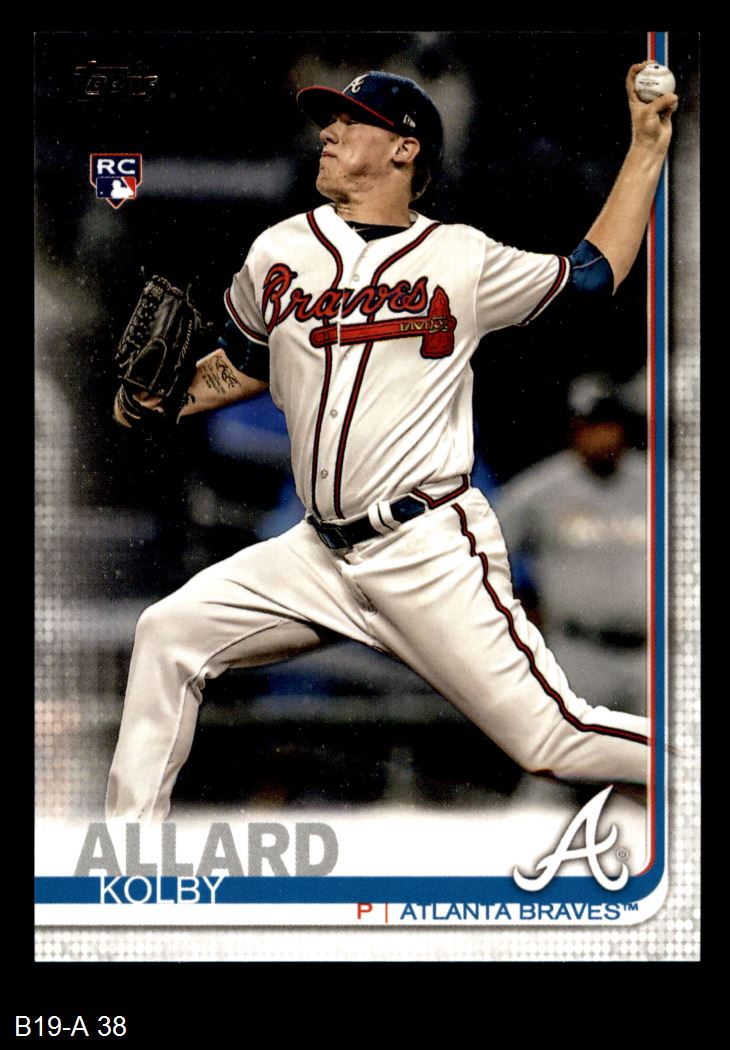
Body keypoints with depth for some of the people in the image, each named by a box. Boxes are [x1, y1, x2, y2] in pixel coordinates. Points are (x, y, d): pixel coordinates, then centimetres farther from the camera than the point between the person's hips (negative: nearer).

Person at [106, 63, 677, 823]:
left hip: (433, 552, -5)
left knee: (553, 739, -13)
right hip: (322, 554, 5)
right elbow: (244, 364, 26)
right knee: (168, 632, -1)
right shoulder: (279, 252, 11)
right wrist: (161, 403, 8)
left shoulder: (465, 259, 0)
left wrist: (648, 145, 5)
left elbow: (596, 272, 10)